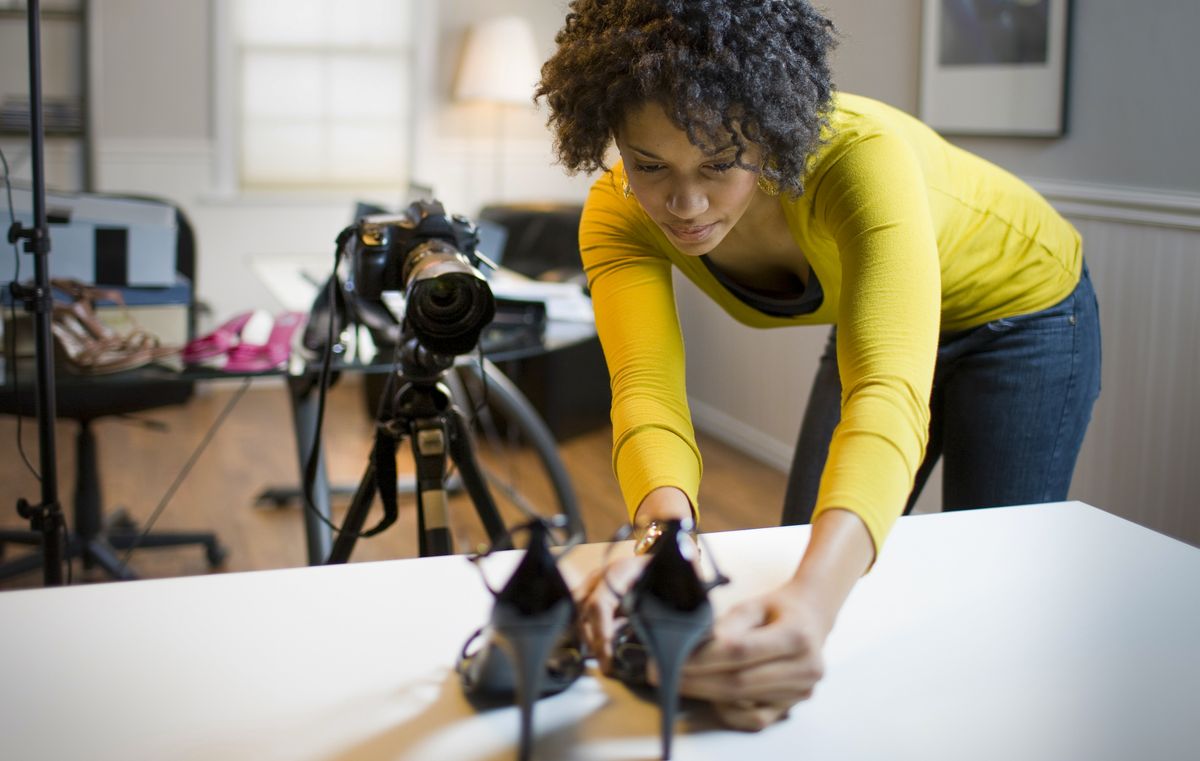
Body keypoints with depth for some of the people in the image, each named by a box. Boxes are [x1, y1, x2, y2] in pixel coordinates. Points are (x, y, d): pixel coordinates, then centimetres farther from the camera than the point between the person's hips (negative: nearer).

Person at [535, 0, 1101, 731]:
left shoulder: (862, 158, -42)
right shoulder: (618, 215, -28)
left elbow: (891, 394, -54)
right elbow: (647, 390, -38)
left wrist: (816, 598, -71)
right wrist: (664, 535, -61)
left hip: (1023, 311, -4)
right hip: (870, 317, 4)